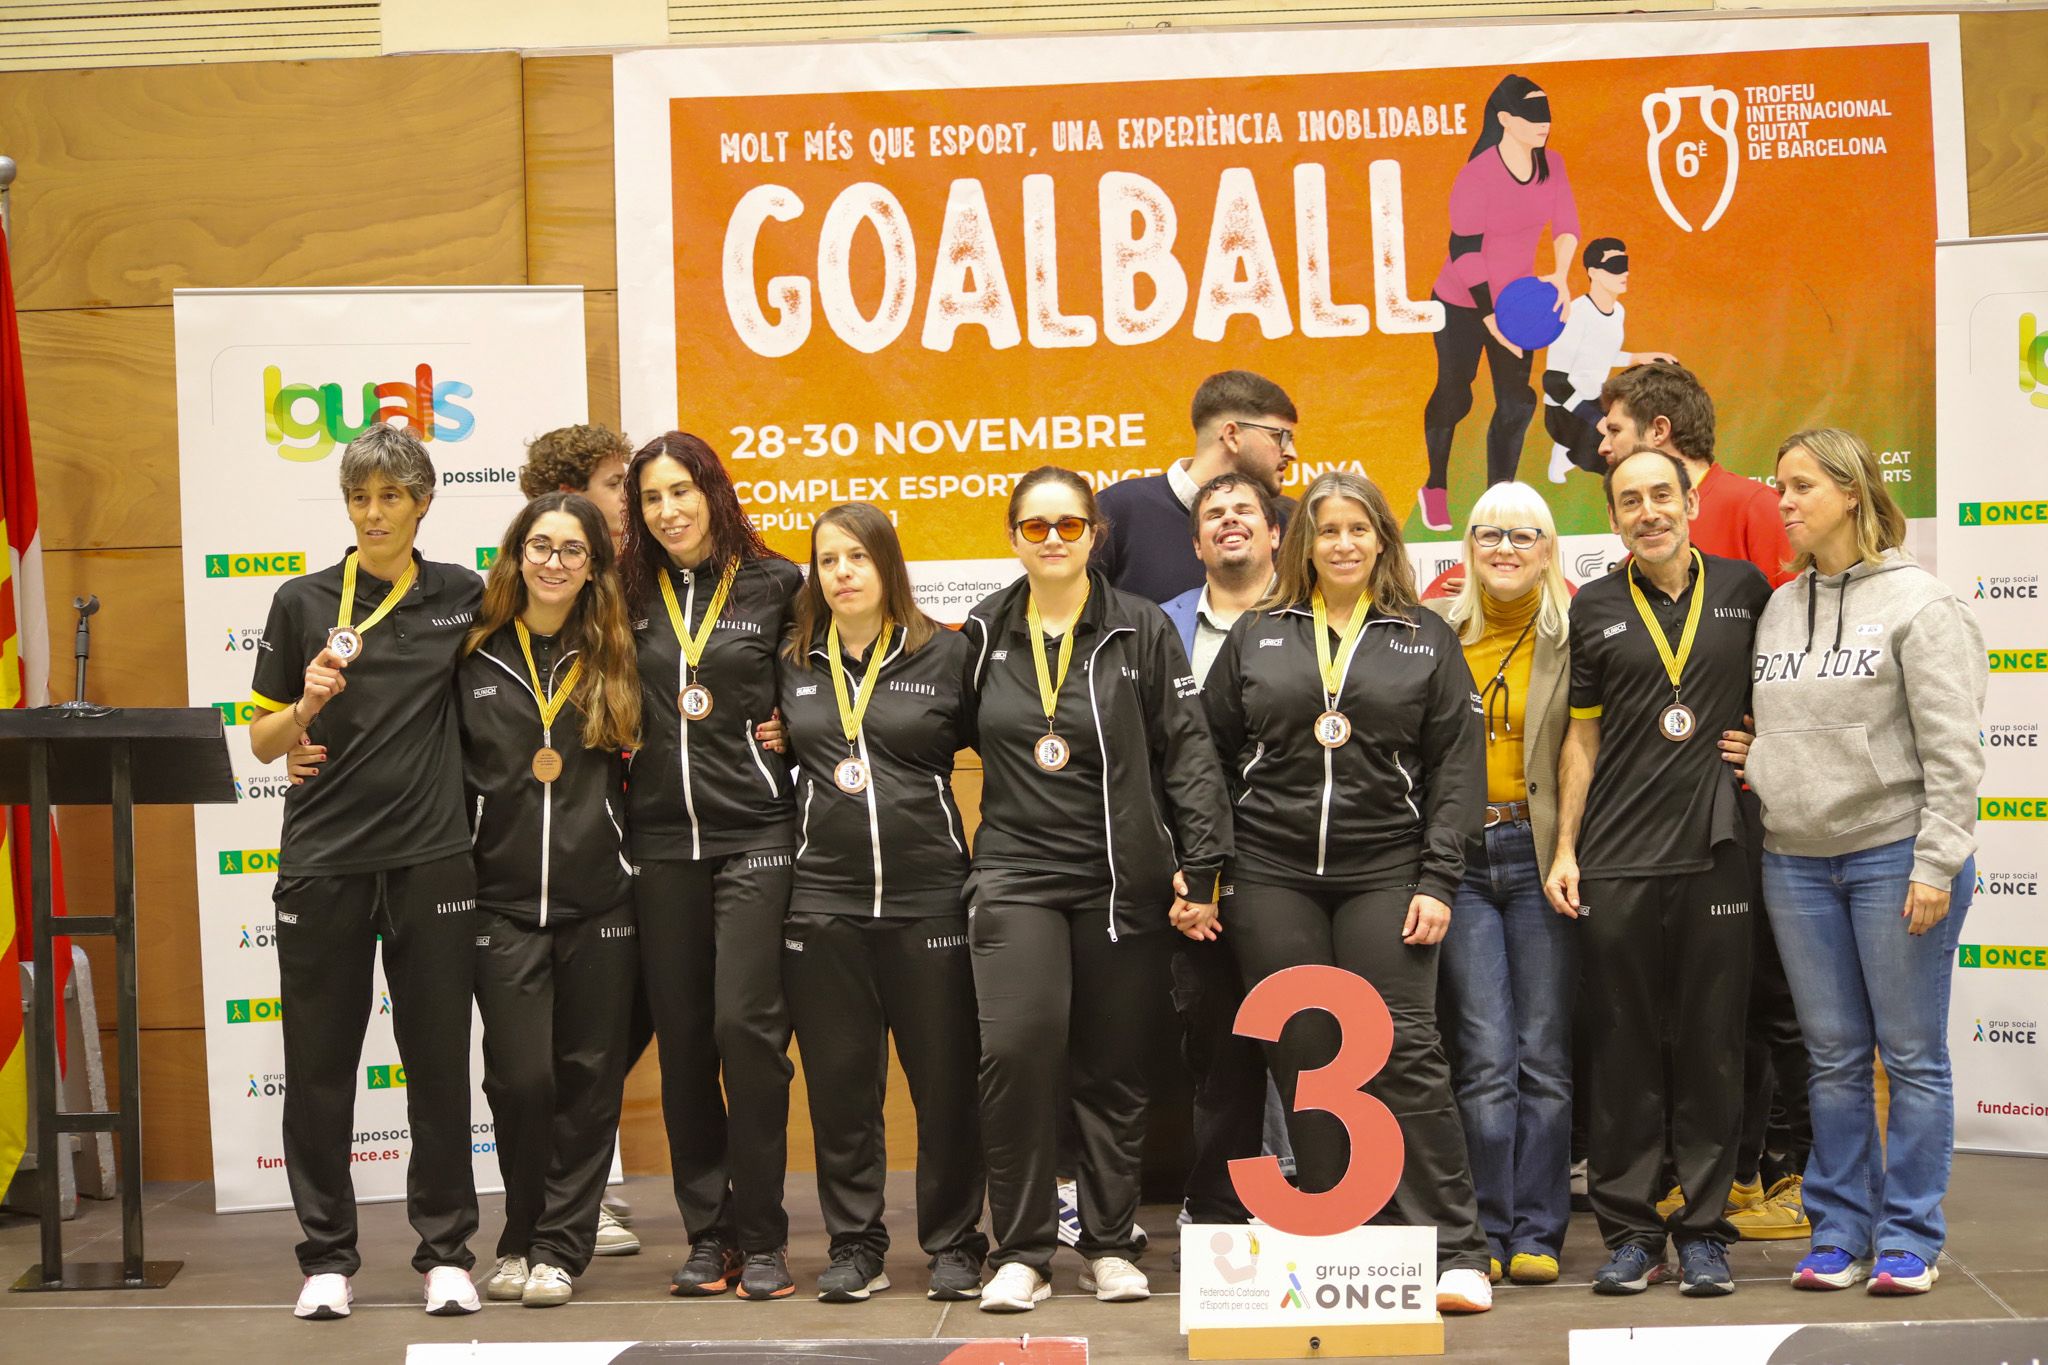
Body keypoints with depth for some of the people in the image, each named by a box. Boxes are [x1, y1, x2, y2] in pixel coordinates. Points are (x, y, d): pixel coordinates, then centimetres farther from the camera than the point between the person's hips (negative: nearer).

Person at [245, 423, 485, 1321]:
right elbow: (261, 742, 7)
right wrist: (307, 703, -11)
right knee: (319, 1062, 3)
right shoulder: (302, 603, 5)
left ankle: (445, 1253, 13)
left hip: (430, 858, 0)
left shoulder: (463, 599, 6)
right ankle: (327, 1256, 13)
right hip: (323, 859, 0)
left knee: (439, 1060, 3)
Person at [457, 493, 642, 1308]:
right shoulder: (474, 658, 3)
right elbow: (446, 775, 7)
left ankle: (559, 1248, 13)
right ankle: (521, 1238, 15)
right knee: (520, 1076, -5)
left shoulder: (615, 660, 6)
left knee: (589, 1075, 3)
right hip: (503, 901, -1)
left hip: (599, 899, 1)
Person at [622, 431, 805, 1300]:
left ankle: (759, 1237, -1)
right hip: (661, 838, 4)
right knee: (682, 1040, 5)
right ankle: (707, 1233, 15)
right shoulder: (631, 596, 9)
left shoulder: (774, 585, 1)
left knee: (747, 1024, -11)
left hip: (754, 834, -3)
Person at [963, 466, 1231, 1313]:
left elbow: (1188, 753, -1)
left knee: (1114, 1069, 5)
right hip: (1016, 872, 1)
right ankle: (1021, 1252, -4)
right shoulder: (985, 634, 8)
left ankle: (1110, 1245, 19)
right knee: (1018, 1048, -14)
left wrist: (1201, 869, -7)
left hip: (1123, 880, 0)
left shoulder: (1141, 630, 1)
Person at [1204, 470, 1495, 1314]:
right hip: (1273, 873, 2)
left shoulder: (1427, 642, 7)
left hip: (1384, 872, -2)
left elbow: (1456, 769, 3)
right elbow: (1211, 754, 11)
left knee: (1404, 1053, -7)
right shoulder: (1257, 637, 10)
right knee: (1303, 1059, 3)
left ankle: (1454, 1252, -4)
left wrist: (1438, 882, -6)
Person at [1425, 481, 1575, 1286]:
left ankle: (1536, 1233, 9)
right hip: (1459, 854, 1)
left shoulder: (1576, 637, 4)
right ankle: (1487, 1231, 5)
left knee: (1544, 1053, 1)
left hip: (1542, 852, -1)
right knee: (1484, 1054, -3)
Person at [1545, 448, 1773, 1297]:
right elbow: (1582, 738, 9)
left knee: (1711, 1046, 3)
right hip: (1616, 862, 0)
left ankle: (1703, 1232, 12)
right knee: (1622, 1050, 3)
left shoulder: (1744, 591, 7)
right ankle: (1628, 1233, 12)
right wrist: (1564, 850, 4)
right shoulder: (1594, 610, 7)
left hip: (1716, 853, 0)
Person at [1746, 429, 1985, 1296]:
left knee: (1912, 1055, 1)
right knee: (1833, 1059, 10)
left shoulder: (1918, 602, -6)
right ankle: (1839, 1232, 17)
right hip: (1796, 859, 5)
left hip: (1895, 854, -5)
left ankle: (1909, 1239, 8)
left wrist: (1936, 866, -14)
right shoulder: (1776, 610, 11)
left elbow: (1951, 749, -10)